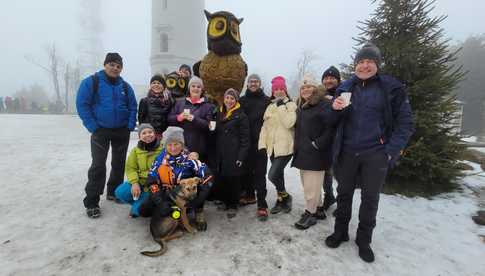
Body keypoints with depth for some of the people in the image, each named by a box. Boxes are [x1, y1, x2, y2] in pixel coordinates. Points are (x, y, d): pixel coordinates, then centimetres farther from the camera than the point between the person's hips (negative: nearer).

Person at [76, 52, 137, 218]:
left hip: (122, 131, 4)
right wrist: (93, 127, -13)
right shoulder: (91, 82, -5)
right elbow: (82, 104, -7)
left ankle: (114, 192, 28)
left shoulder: (125, 86, 7)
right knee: (98, 166, -8)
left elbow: (133, 107, 9)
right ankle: (91, 203, 2)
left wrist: (130, 126, -3)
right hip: (101, 130, -4)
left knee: (119, 164, 11)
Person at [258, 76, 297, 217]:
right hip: (272, 147, 6)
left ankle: (285, 196, 14)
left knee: (273, 175, -12)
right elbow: (265, 127, 11)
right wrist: (262, 144, 3)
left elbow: (289, 123, -18)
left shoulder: (291, 105, -2)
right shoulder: (270, 107, 14)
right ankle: (281, 200, 30)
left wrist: (282, 106, -15)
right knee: (278, 175, 13)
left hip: (285, 147, -6)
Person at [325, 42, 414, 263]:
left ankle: (364, 240, 29)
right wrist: (336, 108, -12)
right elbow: (336, 120, 11)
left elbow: (405, 122, -3)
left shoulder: (391, 87, -4)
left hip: (375, 153, -2)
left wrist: (391, 151, -11)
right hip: (347, 152, 3)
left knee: (370, 199, 10)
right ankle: (340, 232, 32)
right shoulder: (346, 87, 5)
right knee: (344, 193, 13)